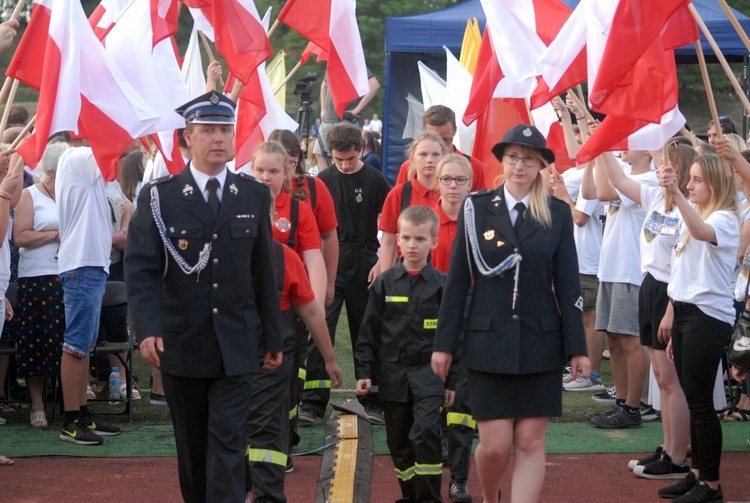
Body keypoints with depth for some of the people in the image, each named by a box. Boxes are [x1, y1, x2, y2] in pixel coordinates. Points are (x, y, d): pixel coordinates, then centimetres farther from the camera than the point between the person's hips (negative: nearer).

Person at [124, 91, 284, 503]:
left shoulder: (254, 196, 6)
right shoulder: (158, 196, -1)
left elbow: (263, 271, 8)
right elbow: (140, 268, -7)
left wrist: (272, 337, 10)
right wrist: (147, 328, -20)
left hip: (236, 344, 0)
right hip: (180, 343, 0)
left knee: (228, 442, -6)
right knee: (191, 445, 11)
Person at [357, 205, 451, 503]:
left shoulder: (442, 285, -1)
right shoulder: (385, 283, 3)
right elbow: (369, 330, 7)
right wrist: (364, 372, 1)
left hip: (428, 374, -3)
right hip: (392, 375, 3)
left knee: (425, 433, -18)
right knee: (398, 442, 9)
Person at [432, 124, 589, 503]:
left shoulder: (558, 213, 4)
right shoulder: (477, 208, 1)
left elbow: (568, 284, 3)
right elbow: (457, 281, 2)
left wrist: (577, 348, -1)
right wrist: (444, 343, 1)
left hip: (540, 344, 1)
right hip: (488, 343, -1)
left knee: (530, 443, 0)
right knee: (495, 445, 0)